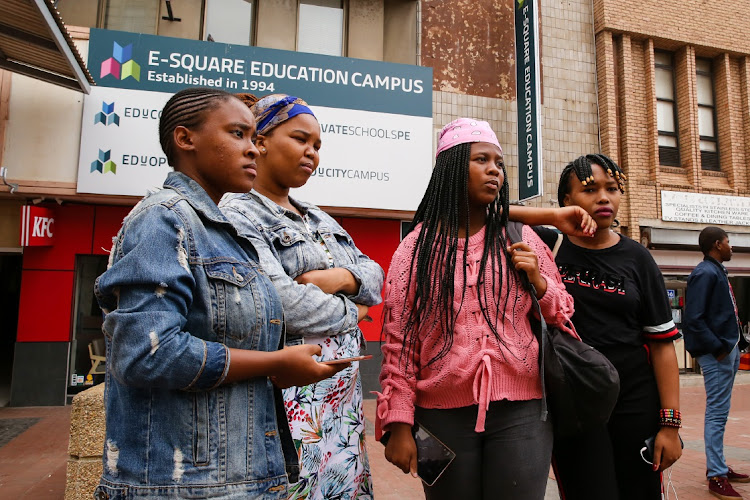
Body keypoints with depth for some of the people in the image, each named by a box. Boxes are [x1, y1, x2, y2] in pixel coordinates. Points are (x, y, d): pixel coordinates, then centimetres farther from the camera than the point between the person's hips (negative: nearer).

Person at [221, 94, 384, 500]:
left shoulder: (319, 219, 17)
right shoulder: (238, 215, -9)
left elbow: (374, 273, 14)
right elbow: (281, 302, -22)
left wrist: (341, 278, -8)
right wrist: (349, 313, -6)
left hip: (344, 391, 8)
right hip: (292, 394, -7)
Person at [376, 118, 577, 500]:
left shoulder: (521, 238, 6)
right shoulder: (416, 248, 0)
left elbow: (563, 318, 13)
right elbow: (398, 341, -2)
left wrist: (538, 281, -6)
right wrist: (399, 424, -5)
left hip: (520, 414, 2)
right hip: (443, 416, -1)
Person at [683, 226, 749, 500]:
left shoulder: (717, 271, 14)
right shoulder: (705, 273, -15)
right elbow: (693, 319, -23)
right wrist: (718, 349, -18)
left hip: (728, 350, 10)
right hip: (717, 354, -10)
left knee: (719, 412, 16)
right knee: (717, 413, -4)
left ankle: (717, 466, 27)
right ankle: (716, 477, 4)